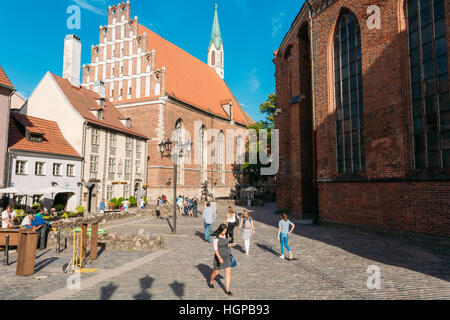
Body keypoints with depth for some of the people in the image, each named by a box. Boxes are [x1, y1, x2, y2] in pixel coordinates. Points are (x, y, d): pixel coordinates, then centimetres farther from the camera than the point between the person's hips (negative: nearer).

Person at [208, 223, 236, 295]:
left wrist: (231, 245, -3)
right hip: (218, 257, -5)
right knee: (216, 272, 13)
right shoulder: (216, 238, -20)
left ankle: (227, 290, 7)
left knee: (228, 272, -2)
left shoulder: (225, 236, 0)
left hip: (226, 256, 5)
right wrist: (219, 258, -32)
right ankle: (211, 282, 44)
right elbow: (215, 249, -22)